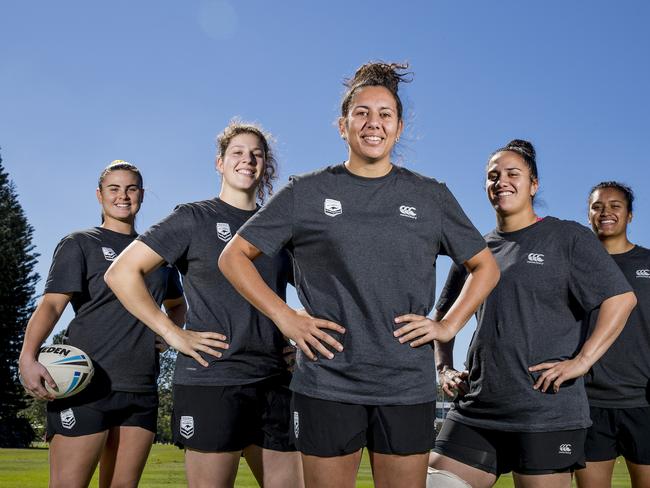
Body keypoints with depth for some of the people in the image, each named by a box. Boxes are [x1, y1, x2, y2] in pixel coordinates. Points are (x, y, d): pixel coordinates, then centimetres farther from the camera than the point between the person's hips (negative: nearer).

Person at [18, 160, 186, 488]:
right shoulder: (79, 244, 4)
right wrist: (28, 356, -26)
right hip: (86, 385, -5)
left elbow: (176, 304, 33)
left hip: (142, 388, 5)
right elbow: (51, 304, -8)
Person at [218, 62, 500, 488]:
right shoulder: (306, 193, 3)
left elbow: (486, 267, 16)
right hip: (327, 385, -1)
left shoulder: (431, 197, 8)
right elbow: (234, 257, 7)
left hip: (408, 386, 2)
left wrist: (448, 326, 2)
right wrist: (285, 318, -4)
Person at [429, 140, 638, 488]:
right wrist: (444, 368, 10)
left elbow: (622, 298, -5)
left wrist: (582, 361, -14)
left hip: (548, 409, -4)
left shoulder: (567, 237, 2)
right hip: (477, 409, 4)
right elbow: (444, 315, 25)